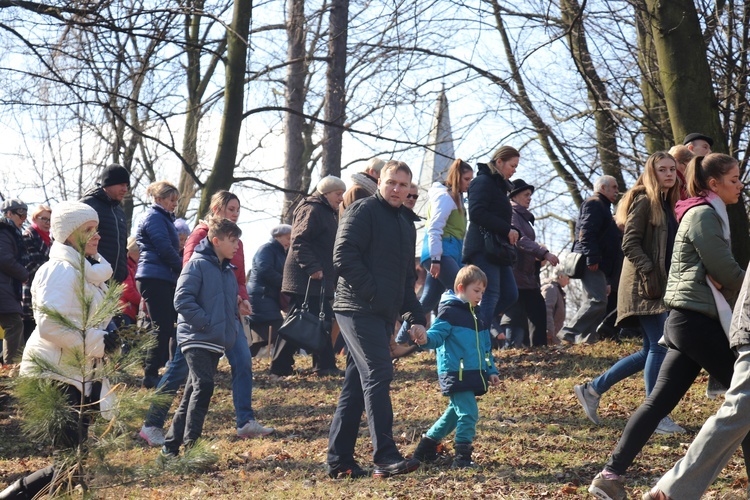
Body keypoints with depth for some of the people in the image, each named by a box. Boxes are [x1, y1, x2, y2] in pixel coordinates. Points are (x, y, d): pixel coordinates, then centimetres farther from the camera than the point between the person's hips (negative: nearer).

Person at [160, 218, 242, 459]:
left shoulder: (228, 272, 18)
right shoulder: (197, 265, -8)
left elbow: (232, 307, 29)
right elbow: (182, 300, -17)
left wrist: (232, 330, 13)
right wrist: (206, 323, -19)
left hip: (217, 344, 8)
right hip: (197, 339, -8)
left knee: (193, 394, 10)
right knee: (203, 386, -19)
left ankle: (171, 445, 16)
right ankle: (190, 444, -16)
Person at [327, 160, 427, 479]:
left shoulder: (406, 226, 22)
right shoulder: (363, 211, -4)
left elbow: (407, 278, 25)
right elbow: (344, 257, -15)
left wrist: (415, 317, 13)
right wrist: (373, 294, -17)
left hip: (383, 315, 9)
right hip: (359, 309, -9)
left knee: (357, 384, 9)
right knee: (378, 375, -15)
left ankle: (339, 461, 12)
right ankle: (385, 457, -17)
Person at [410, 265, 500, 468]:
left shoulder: (476, 314, 19)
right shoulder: (450, 311, -9)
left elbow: (485, 347, 25)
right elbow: (437, 334, -19)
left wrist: (491, 371, 22)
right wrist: (426, 340, -41)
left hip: (473, 375, 9)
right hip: (455, 374, -9)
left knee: (455, 413, 15)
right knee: (468, 413, -14)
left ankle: (426, 447, 28)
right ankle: (462, 457, -7)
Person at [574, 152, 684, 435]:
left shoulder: (667, 204, 19)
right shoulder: (644, 202, -8)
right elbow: (630, 244, -15)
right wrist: (649, 273, -22)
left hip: (661, 287, 9)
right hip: (644, 287, -9)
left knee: (651, 352, 9)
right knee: (660, 346, -11)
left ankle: (592, 389, 17)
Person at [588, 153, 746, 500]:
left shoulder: (707, 214, 22)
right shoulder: (704, 215, -9)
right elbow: (727, 272, -13)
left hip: (687, 321, 9)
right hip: (697, 319, -9)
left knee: (659, 402, 4)